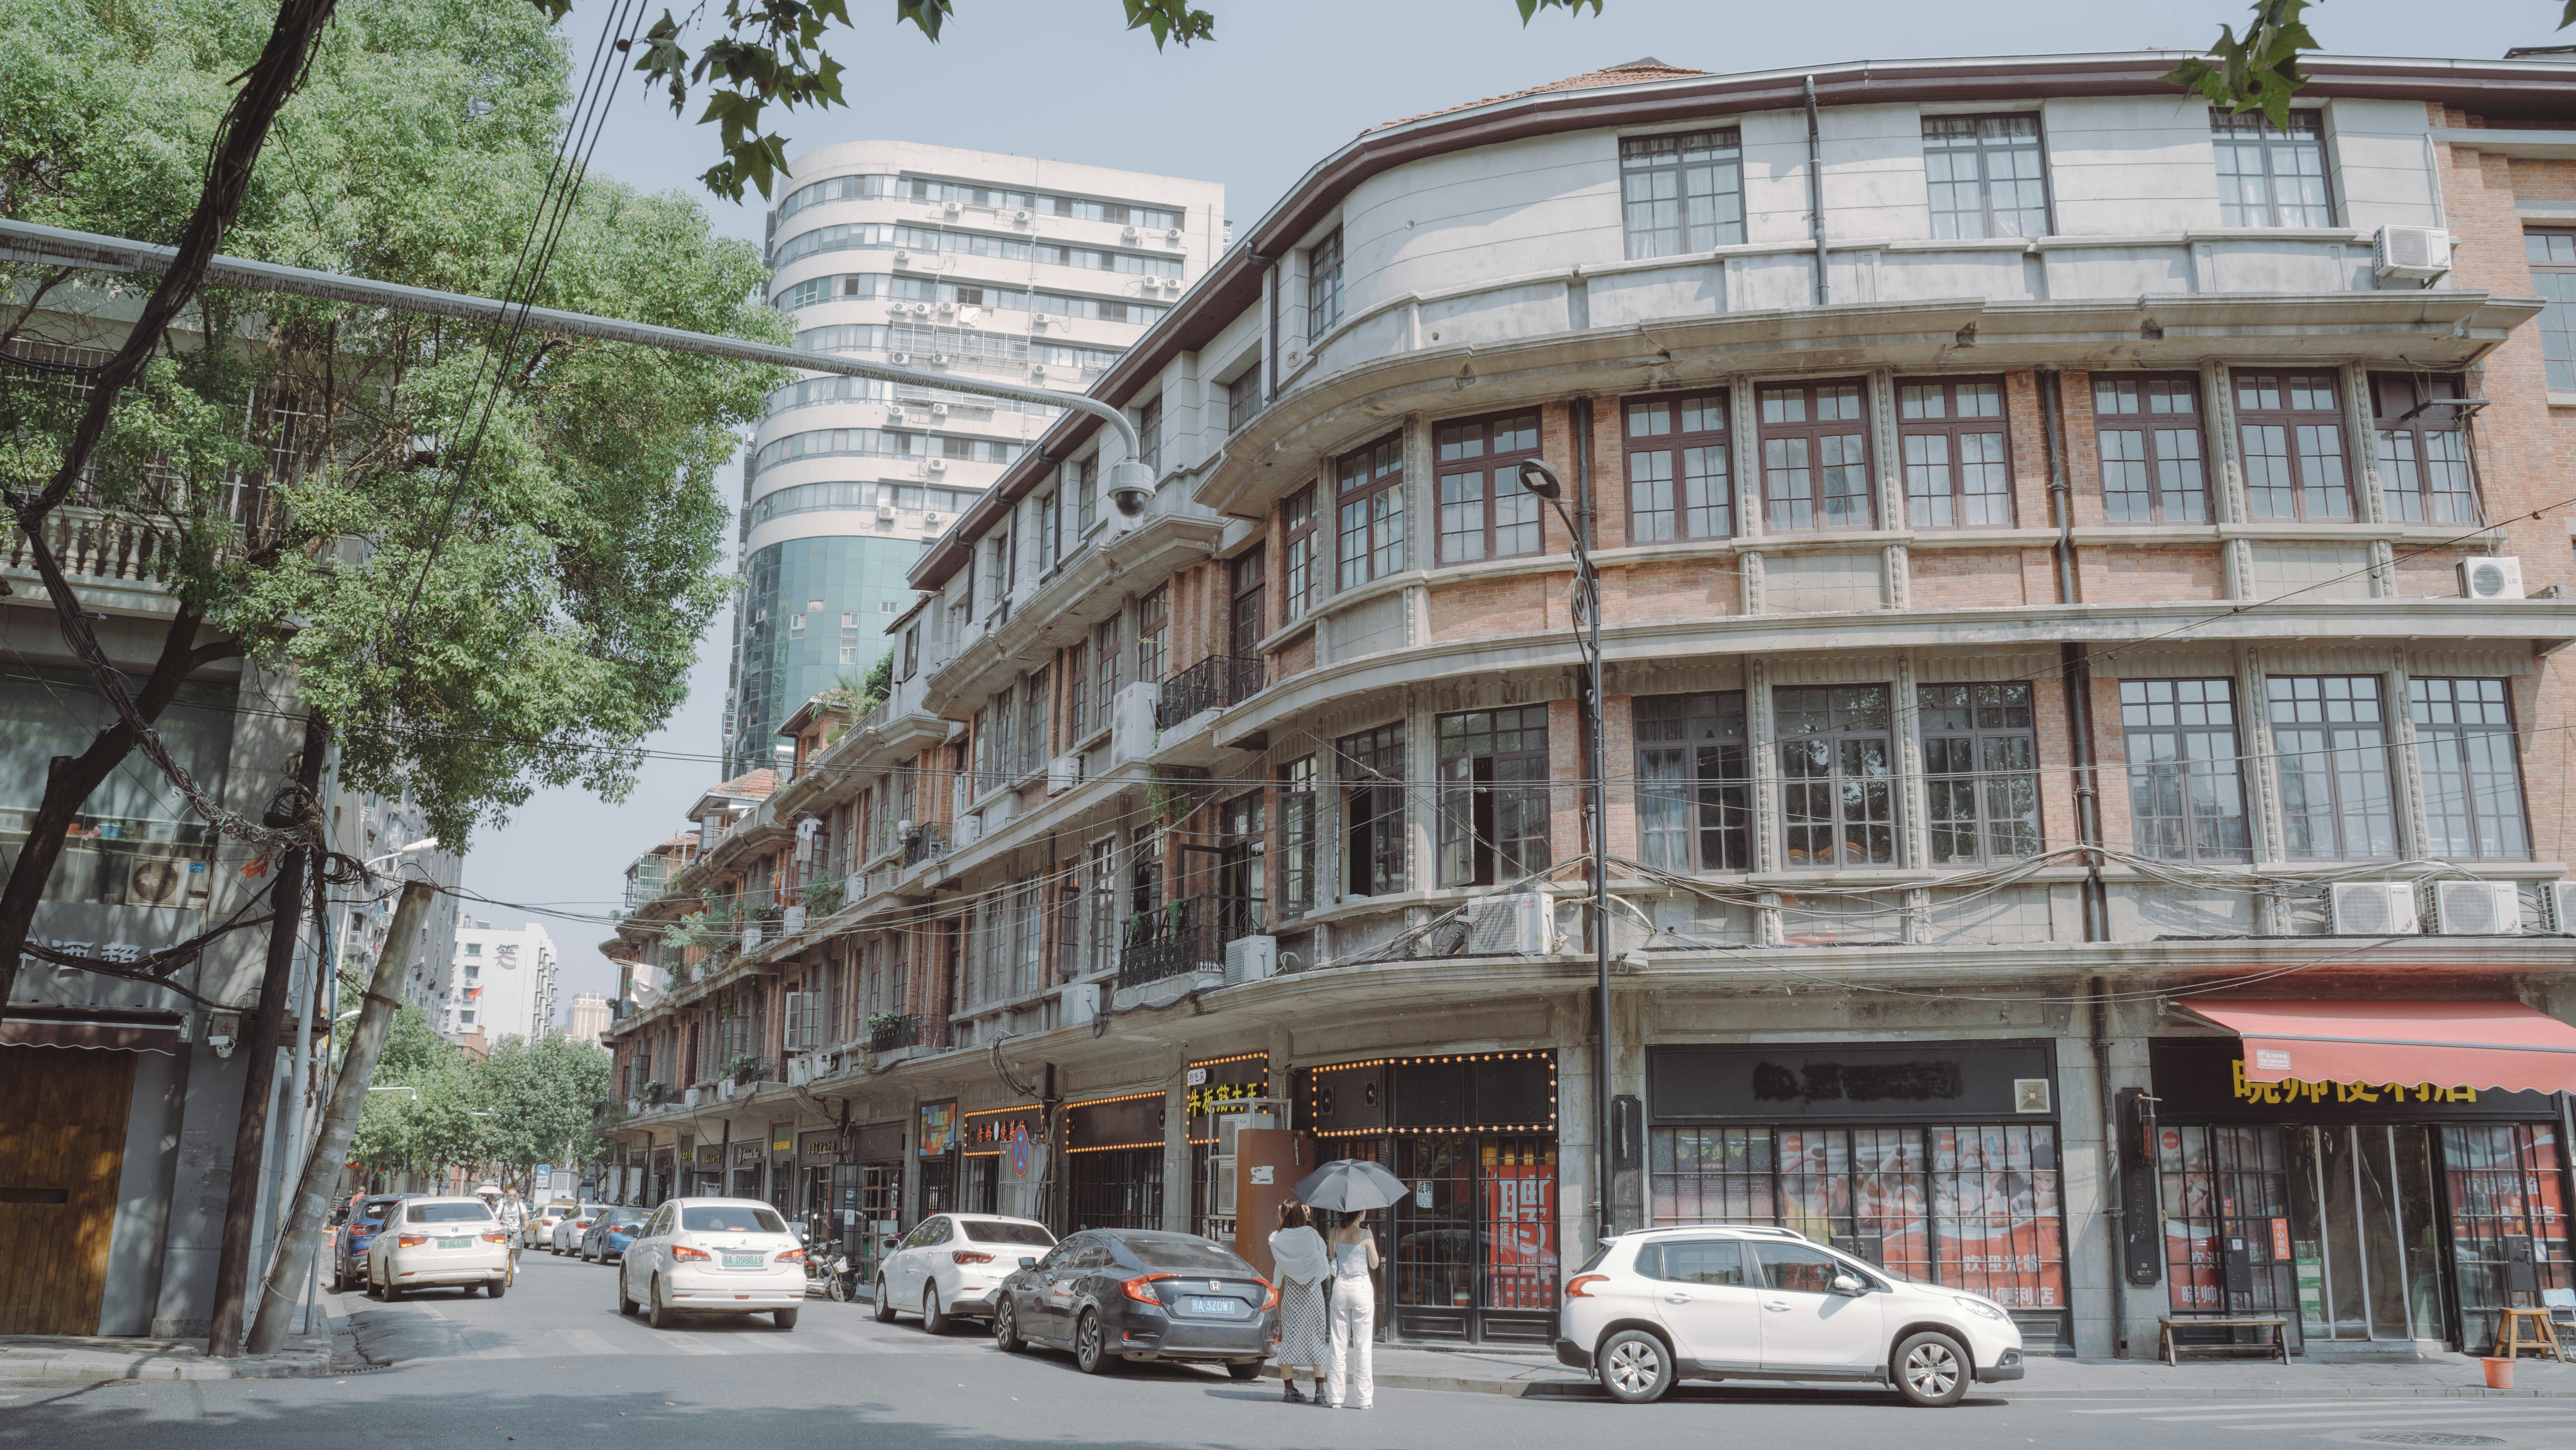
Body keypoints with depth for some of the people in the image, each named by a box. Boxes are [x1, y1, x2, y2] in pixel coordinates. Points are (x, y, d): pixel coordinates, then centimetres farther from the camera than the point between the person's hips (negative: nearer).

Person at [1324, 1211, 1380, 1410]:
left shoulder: (1335, 1233, 2)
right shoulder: (1366, 1235, -9)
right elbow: (1374, 1264, 1)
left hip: (1340, 1288, 3)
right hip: (1362, 1288, -3)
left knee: (1339, 1345, 8)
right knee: (1362, 1346, 3)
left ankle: (1335, 1397, 8)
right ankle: (1363, 1398, 6)